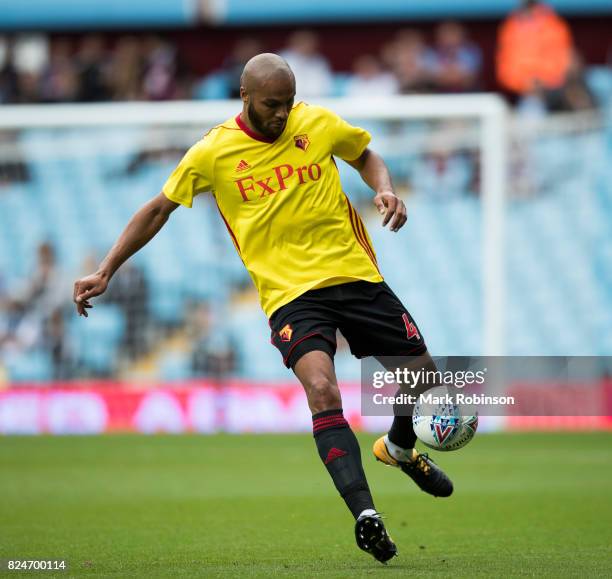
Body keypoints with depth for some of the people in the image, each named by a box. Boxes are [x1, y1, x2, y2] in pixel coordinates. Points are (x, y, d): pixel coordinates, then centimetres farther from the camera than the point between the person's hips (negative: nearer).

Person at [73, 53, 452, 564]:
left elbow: (366, 156, 22)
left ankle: (400, 446, 43)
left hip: (356, 274, 4)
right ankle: (366, 516, -34)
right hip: (290, 292, -3)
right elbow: (159, 209, 8)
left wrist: (385, 191, -1)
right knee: (322, 390, -28)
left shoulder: (319, 123, 3)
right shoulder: (213, 152, -3)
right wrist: (104, 273, 6)